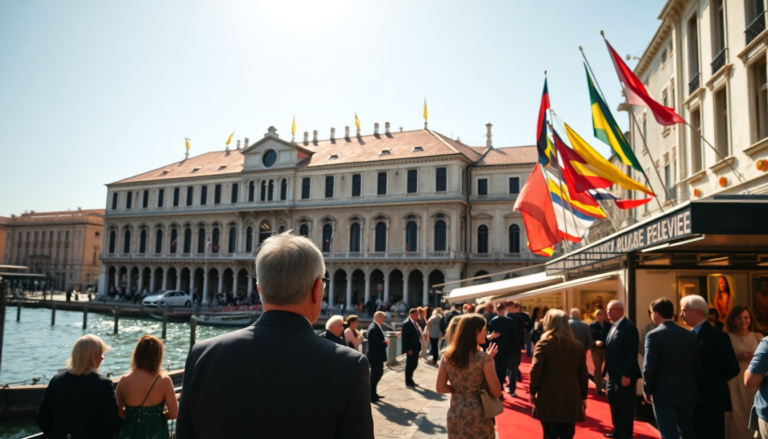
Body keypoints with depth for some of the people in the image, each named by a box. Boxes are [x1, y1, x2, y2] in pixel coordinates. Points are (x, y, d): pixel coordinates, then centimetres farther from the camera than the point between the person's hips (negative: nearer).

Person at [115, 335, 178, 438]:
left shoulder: (124, 381, -11)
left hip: (130, 432, 2)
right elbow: (174, 413, -12)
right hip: (155, 432, -2)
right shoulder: (164, 381, -17)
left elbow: (119, 412, 2)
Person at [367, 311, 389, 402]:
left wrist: (385, 340, -6)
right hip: (375, 356, -10)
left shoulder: (378, 326, 7)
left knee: (379, 373, 20)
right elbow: (375, 344, -30)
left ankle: (373, 393, 33)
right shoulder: (373, 328, -25)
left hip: (378, 355, 10)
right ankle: (372, 396, 16)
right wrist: (385, 343, -17)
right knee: (375, 375, 3)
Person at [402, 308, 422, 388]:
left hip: (416, 348, 9)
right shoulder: (406, 323, -17)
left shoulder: (415, 323, 11)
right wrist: (408, 349, -20)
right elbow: (405, 338, -19)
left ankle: (410, 379, 32)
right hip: (410, 349, -9)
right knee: (410, 365, 4)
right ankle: (408, 382, 17)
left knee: (414, 364, 17)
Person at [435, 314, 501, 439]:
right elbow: (496, 392, -12)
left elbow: (440, 388, 1)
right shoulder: (483, 358, -17)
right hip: (478, 416, -4)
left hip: (455, 414, 4)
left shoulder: (447, 356, -4)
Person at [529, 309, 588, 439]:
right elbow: (583, 374, 10)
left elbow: (536, 370, -10)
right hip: (571, 399, 4)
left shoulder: (544, 343, -5)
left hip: (549, 398, -3)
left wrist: (533, 391, 2)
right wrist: (583, 396, 19)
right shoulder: (578, 346, 8)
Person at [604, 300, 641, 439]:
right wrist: (608, 372, 13)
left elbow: (632, 354, -21)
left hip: (623, 376, -9)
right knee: (614, 404, 19)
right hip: (613, 375, 9)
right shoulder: (613, 327, 12)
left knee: (625, 407, 5)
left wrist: (627, 375, -23)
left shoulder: (629, 327, -17)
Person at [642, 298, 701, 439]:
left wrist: (647, 390, -2)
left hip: (664, 393, -5)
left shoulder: (654, 335, -13)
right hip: (688, 392, 6)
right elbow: (697, 365, 5)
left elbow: (649, 367, -16)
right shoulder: (690, 335, 3)